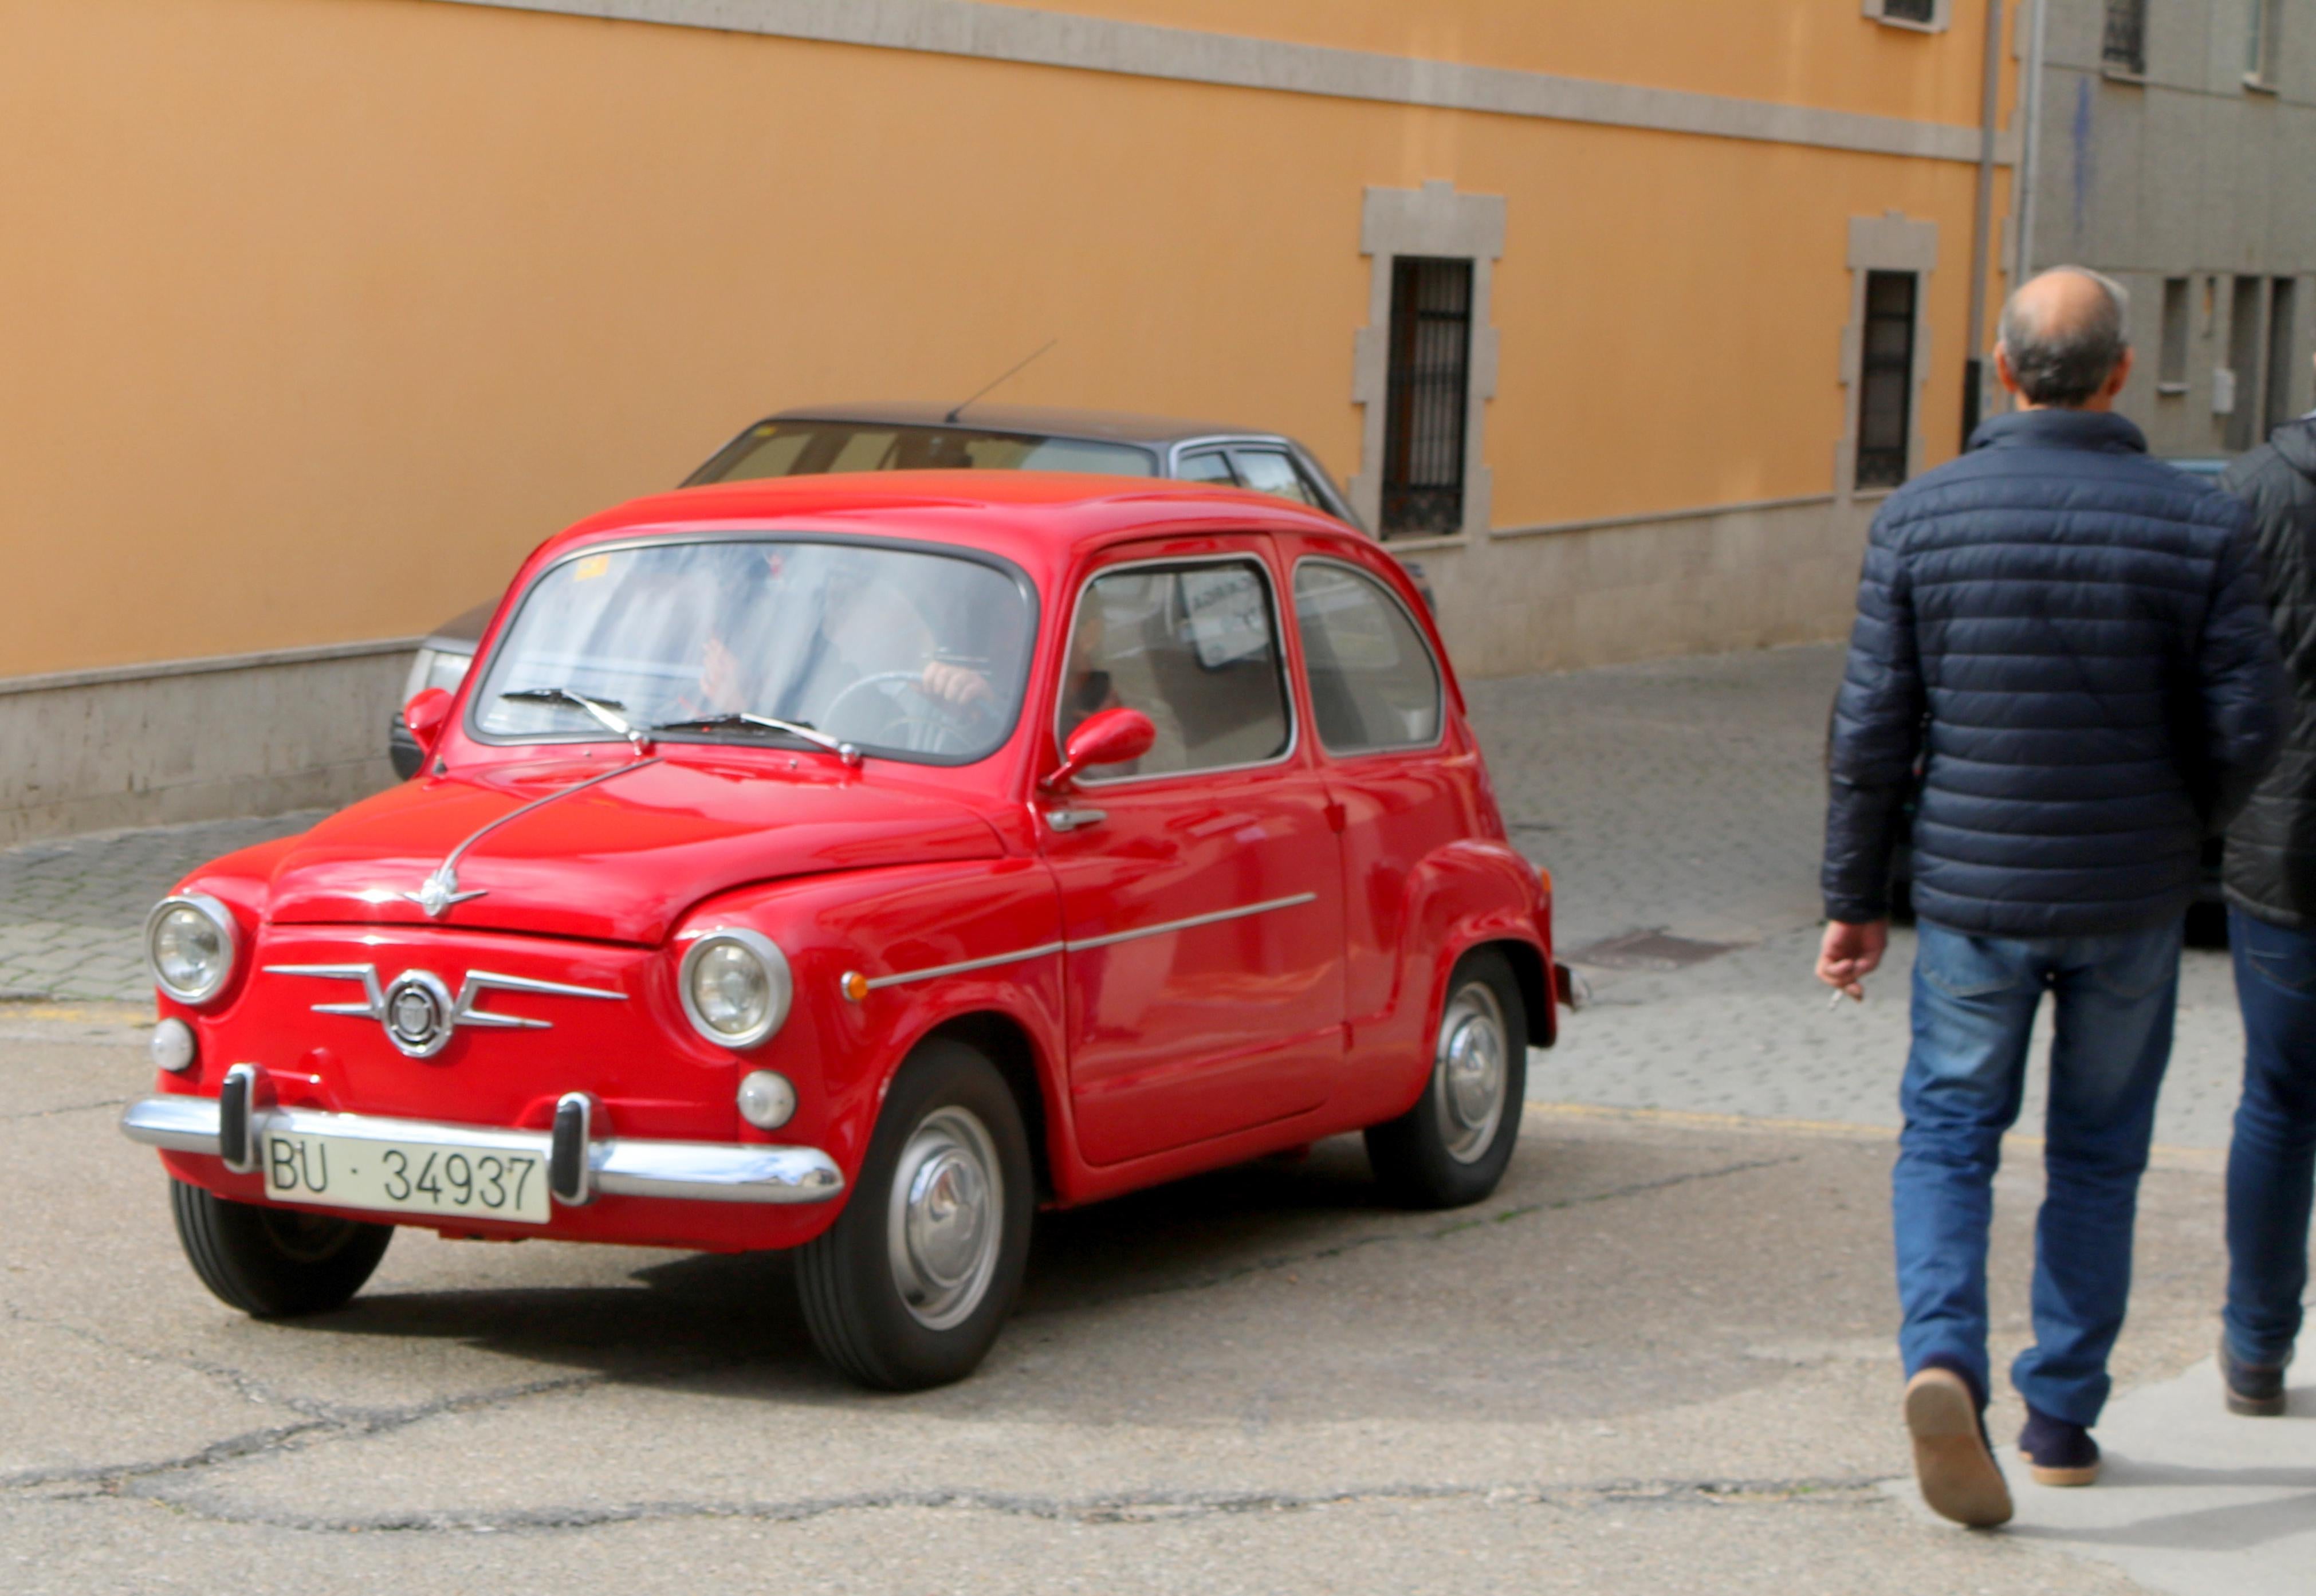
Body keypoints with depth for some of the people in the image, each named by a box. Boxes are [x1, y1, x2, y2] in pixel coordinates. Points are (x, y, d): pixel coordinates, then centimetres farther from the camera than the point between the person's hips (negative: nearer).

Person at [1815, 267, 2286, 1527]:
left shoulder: (1922, 516, -6)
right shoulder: (2198, 525, -7)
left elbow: (1871, 727, -5)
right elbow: (2246, 724, -8)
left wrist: (1855, 898, 3)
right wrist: (2179, 829, 12)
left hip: (1973, 891, 0)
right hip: (2132, 900, 0)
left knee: (1948, 1135, 12)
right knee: (2097, 1156, 16)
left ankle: (1942, 1355, -12)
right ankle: (2062, 1418, 20)